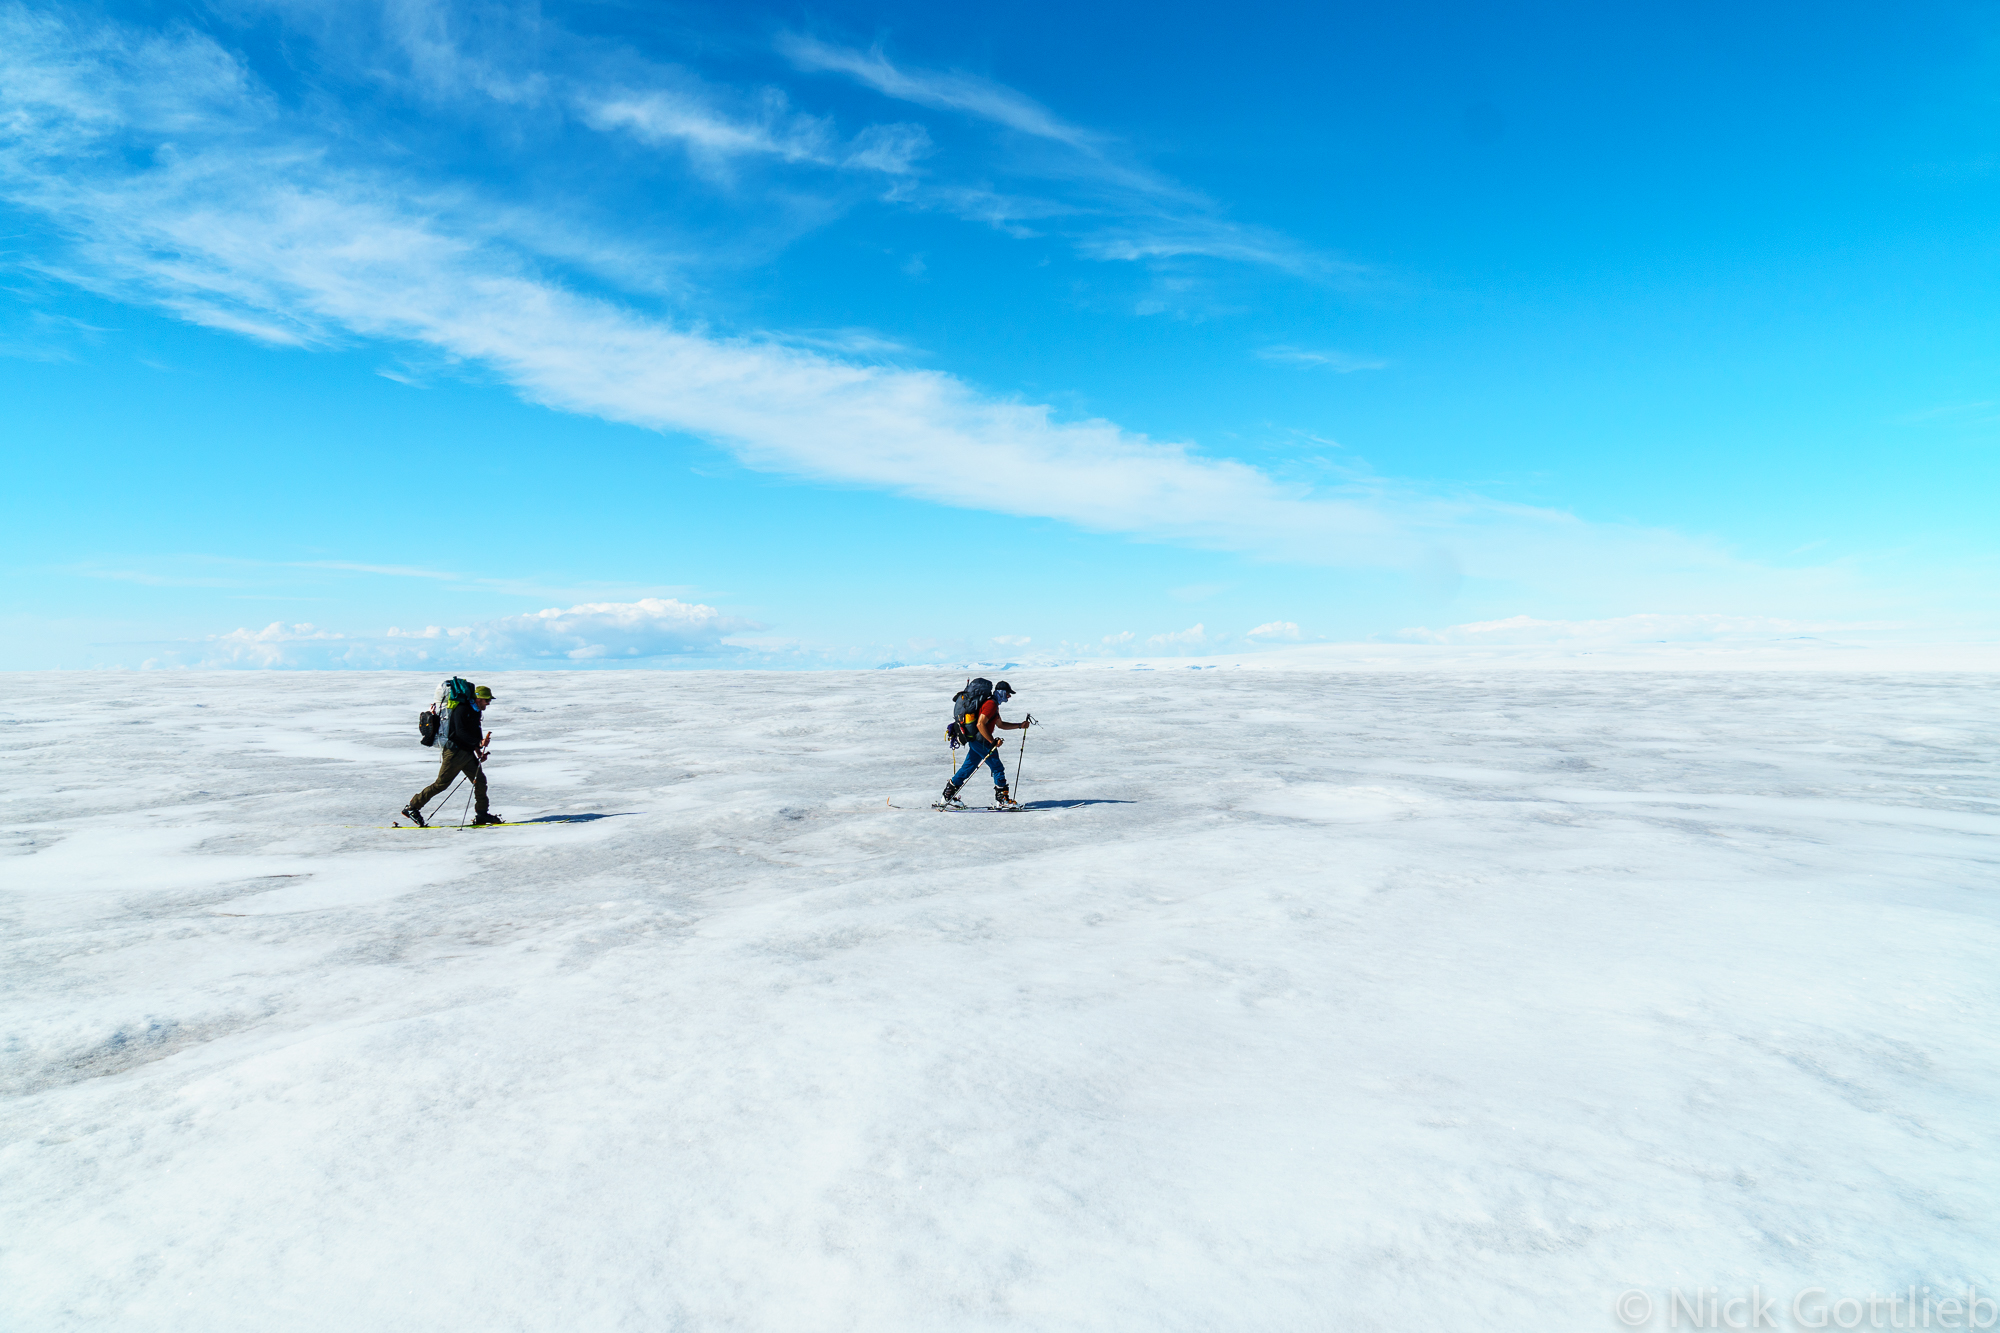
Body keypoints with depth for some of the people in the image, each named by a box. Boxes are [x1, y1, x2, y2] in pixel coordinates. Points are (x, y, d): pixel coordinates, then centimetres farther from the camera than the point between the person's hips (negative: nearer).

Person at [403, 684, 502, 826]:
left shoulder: (475, 712, 15)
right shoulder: (461, 710, -15)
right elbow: (461, 733, -25)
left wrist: (478, 750, 9)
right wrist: (479, 743, -33)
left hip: (467, 752, 9)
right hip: (454, 751, -9)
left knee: (480, 780, 2)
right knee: (441, 783, -3)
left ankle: (482, 814, 5)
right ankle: (413, 807, 10)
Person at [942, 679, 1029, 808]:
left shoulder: (994, 704, 19)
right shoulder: (991, 704, -16)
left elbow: (1000, 725, 27)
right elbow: (980, 725, -24)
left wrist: (1020, 725, 21)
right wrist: (993, 741, -21)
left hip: (975, 741, 10)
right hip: (981, 741, -10)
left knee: (968, 767, 14)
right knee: (998, 768, -3)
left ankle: (948, 795, 19)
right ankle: (1002, 799, 3)